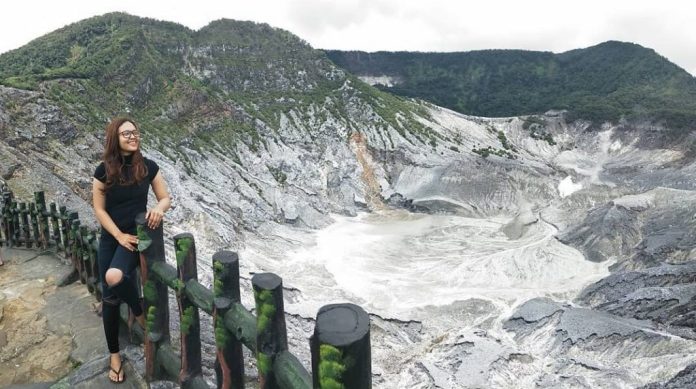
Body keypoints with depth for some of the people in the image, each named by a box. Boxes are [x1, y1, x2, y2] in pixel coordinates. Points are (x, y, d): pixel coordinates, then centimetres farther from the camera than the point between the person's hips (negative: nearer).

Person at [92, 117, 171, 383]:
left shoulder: (148, 167, -5)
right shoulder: (104, 171, -5)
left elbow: (166, 197, 2)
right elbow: (99, 209, -3)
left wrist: (159, 208, -21)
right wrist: (119, 236, -13)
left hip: (138, 234, -2)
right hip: (110, 238, 2)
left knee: (115, 276, -31)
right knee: (109, 297, 5)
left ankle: (139, 314, -1)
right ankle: (114, 354, 22)